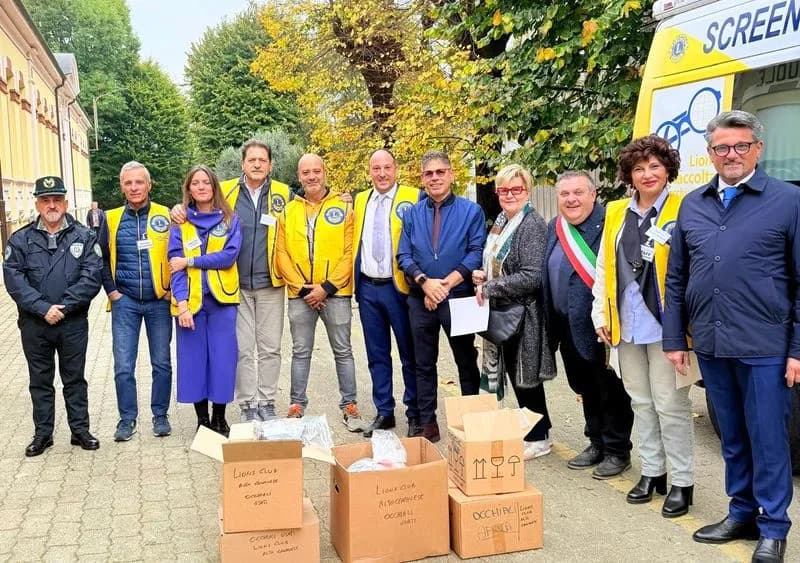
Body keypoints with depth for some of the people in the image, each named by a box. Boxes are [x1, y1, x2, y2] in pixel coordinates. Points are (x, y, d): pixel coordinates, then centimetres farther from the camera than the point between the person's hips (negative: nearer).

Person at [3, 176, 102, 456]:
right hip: (34, 324, 1)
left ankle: (80, 430, 22)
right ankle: (43, 433, 24)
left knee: (74, 378, 10)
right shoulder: (20, 240, 3)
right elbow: (14, 279, -6)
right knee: (40, 380, 12)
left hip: (73, 323, -1)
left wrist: (64, 307, -17)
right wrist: (43, 308, -17)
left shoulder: (84, 237, 0)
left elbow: (91, 276, -9)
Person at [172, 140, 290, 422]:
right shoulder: (225, 191, 2)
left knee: (270, 348, 7)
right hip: (236, 285, 0)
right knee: (242, 349, 5)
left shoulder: (284, 195, 3)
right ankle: (247, 405, 16)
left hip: (271, 284, 0)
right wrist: (179, 208, -5)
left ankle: (266, 403, 19)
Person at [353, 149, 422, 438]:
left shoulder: (412, 198, -5)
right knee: (377, 355, 12)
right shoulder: (360, 200, 13)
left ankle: (416, 414, 16)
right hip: (367, 287, 5)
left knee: (410, 354, 5)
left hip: (398, 286, -5)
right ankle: (384, 412, 23)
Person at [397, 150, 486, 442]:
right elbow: (404, 256, 3)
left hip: (458, 297, -2)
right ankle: (427, 422, 19)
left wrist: (447, 283, -16)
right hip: (420, 298, 3)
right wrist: (425, 282, -14)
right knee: (424, 364, 9)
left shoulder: (471, 211, -1)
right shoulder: (411, 213, 8)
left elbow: (476, 252, -8)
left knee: (467, 362, 8)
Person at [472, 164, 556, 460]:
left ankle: (538, 439, 19)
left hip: (523, 313, -8)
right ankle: (538, 431, 29)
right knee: (515, 374, 14)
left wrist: (489, 288, -17)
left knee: (525, 376, 2)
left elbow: (532, 276, -22)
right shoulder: (500, 222, 11)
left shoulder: (533, 225, -15)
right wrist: (482, 275, 2)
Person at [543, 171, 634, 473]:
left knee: (611, 390, 6)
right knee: (586, 389, 19)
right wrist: (553, 327, 15)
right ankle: (596, 444, 33)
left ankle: (617, 450, 21)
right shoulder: (555, 228, 10)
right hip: (569, 327, 8)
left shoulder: (608, 224, -15)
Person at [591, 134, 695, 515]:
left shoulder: (683, 211, -7)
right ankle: (652, 471, 28)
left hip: (665, 324, -5)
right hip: (627, 325, 6)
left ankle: (682, 482, 14)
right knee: (641, 402, 14)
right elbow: (603, 268, 13)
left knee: (670, 405, 1)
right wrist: (601, 315, 10)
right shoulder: (616, 213, 10)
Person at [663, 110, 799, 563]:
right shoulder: (692, 205, 10)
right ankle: (742, 514, 31)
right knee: (733, 437, 16)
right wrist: (675, 339, 9)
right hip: (711, 346, 4)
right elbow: (676, 279, 13)